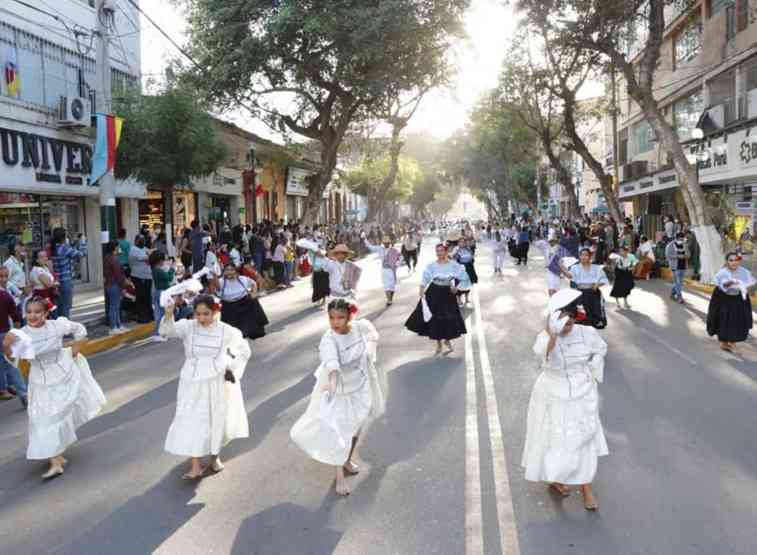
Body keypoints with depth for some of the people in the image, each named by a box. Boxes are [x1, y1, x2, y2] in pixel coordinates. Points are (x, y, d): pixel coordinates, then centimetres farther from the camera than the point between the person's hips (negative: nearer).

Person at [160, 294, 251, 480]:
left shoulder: (226, 331, -8)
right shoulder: (188, 327, -9)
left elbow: (243, 350, 5)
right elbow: (167, 331, -27)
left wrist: (231, 368, -5)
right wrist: (169, 314, -45)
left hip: (217, 383, 0)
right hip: (193, 383, 0)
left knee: (216, 421, 14)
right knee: (191, 422, -3)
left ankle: (215, 456, 38)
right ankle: (195, 466, 6)